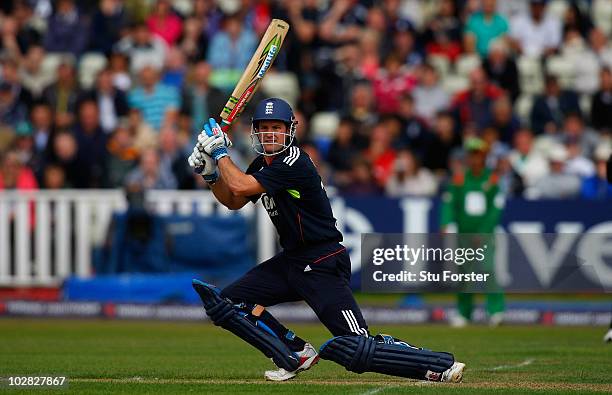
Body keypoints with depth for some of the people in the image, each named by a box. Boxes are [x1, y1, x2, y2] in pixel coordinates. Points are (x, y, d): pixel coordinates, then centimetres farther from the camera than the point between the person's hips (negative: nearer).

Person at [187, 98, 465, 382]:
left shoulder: (294, 163, -19)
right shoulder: (264, 163, 10)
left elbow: (240, 186, -24)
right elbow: (233, 201, 20)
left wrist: (221, 152, -9)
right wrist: (210, 172, 5)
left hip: (322, 266, -10)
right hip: (290, 261, 10)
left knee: (357, 351, -19)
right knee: (224, 303, 5)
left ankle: (441, 366, -12)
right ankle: (296, 355, 11)